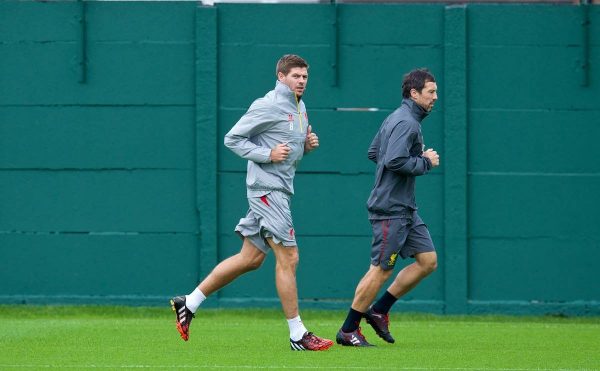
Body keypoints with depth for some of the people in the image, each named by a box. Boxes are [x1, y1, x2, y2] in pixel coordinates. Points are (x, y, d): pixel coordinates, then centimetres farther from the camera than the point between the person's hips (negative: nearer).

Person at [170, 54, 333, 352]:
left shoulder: (300, 108, 16)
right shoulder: (268, 106, -12)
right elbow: (232, 139, -10)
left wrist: (307, 144, 6)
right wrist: (267, 154, -19)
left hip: (278, 190, 10)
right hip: (267, 187, -10)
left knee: (250, 258, 11)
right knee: (288, 257, -9)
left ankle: (188, 304, 18)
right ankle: (297, 335, -4)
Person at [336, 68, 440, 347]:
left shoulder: (395, 119, 15)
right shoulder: (406, 123, -17)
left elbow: (373, 153, 22)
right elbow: (395, 161, -29)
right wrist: (426, 162, -15)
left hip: (405, 209, 10)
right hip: (391, 209, -10)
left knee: (428, 260, 8)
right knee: (380, 270, -6)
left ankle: (379, 311, 14)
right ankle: (348, 331, 3)